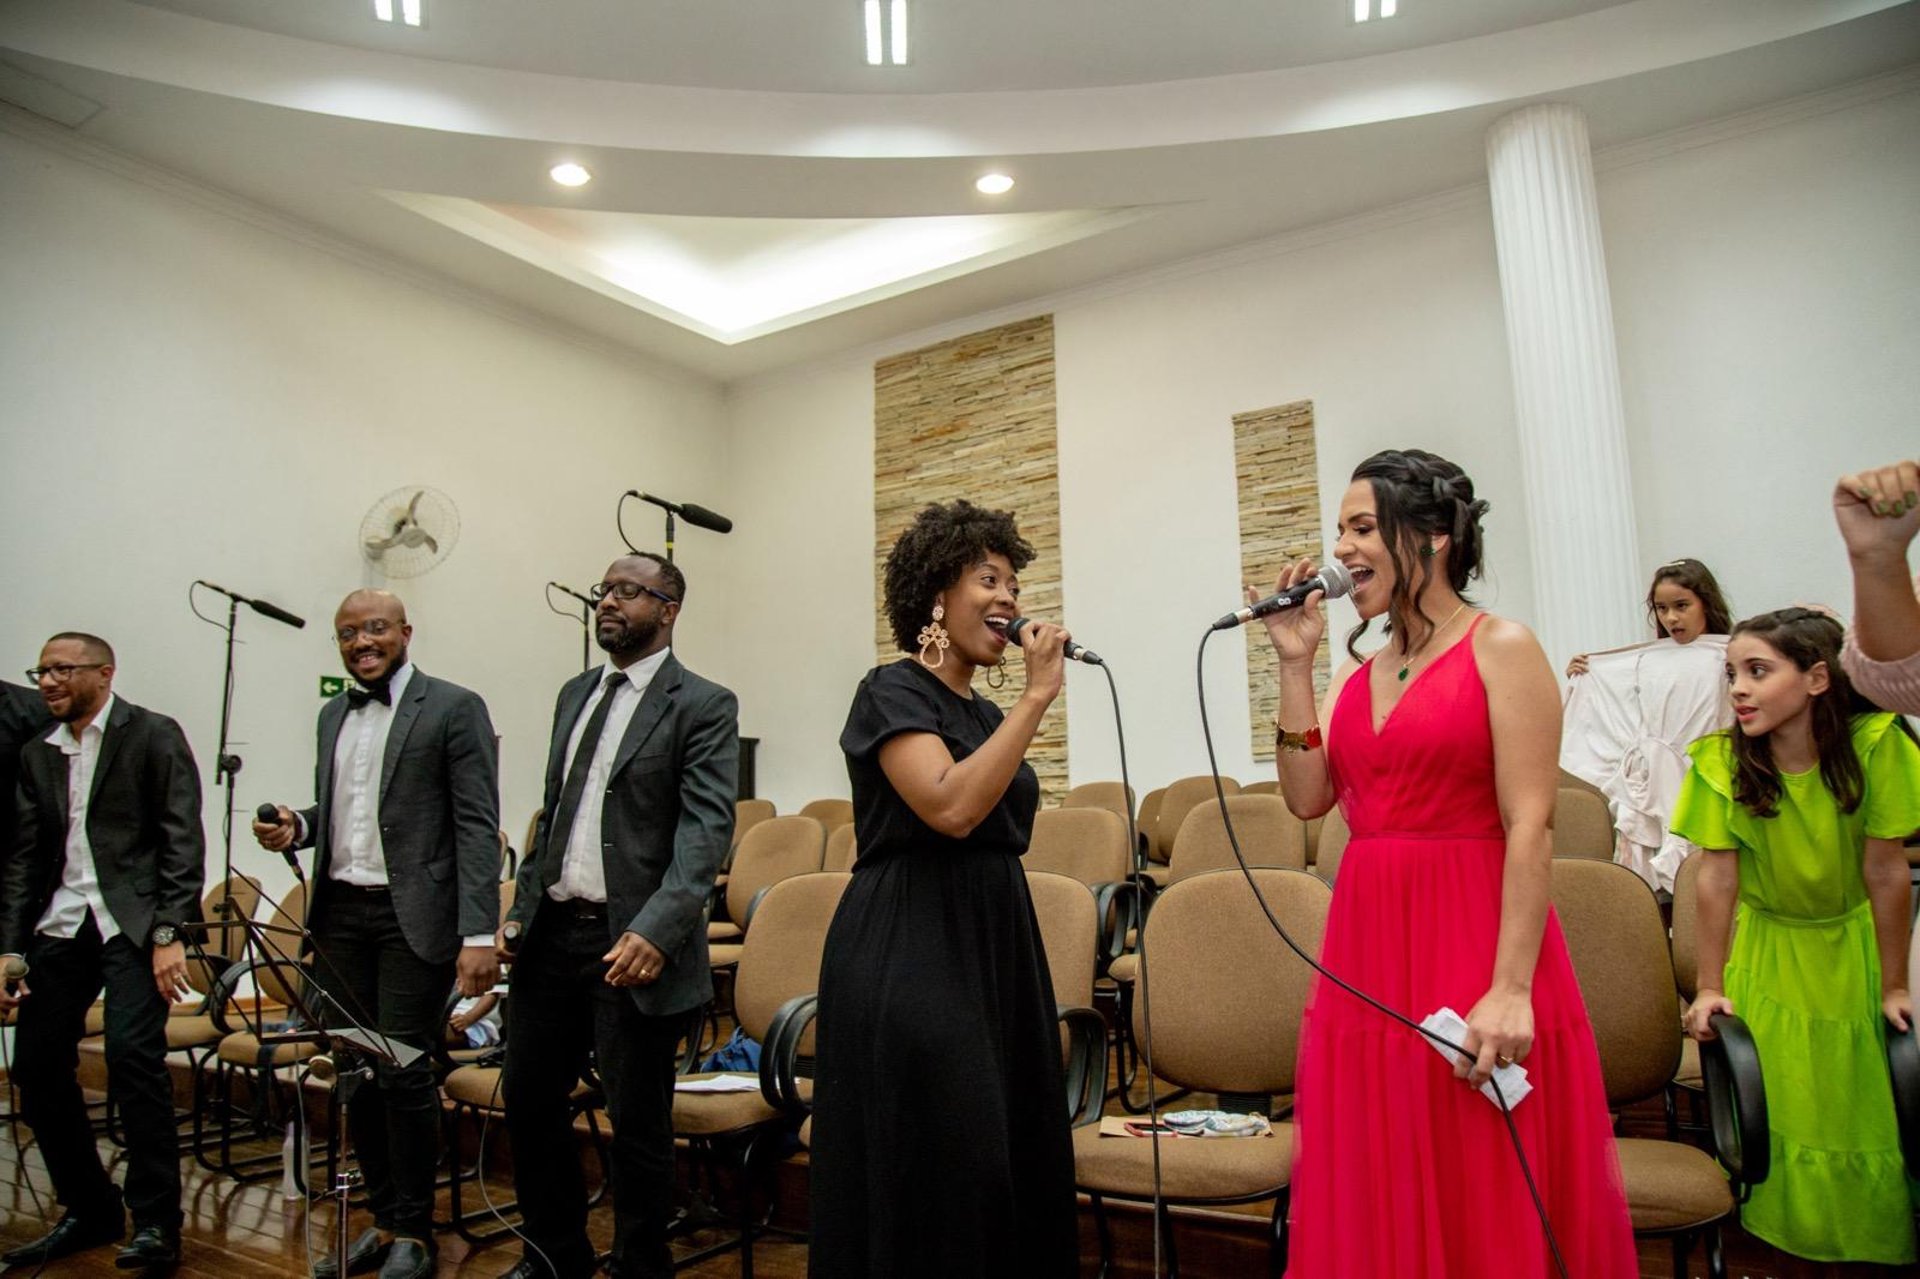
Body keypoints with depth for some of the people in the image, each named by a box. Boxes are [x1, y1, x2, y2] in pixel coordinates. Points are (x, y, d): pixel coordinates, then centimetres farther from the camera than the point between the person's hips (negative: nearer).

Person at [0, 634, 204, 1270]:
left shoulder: (155, 736, -3)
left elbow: (183, 841, -8)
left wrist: (169, 935, -15)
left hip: (133, 921, -6)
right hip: (60, 925, 7)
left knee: (133, 1054, -17)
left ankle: (155, 1222, -5)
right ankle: (88, 1211, 24)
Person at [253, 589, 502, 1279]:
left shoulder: (453, 708, -6)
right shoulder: (333, 714, 15)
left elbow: (477, 827, -11)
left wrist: (479, 935, -17)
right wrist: (297, 827, -1)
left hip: (412, 918, -6)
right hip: (339, 913, 6)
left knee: (403, 1073, -2)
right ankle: (384, 1219, 27)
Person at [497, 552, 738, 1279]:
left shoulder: (703, 706, -8)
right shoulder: (575, 694, 14)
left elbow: (707, 829, -17)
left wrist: (655, 932, -28)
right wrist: (521, 908, 12)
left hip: (631, 944, -7)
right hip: (551, 933, 7)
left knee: (638, 1125, 4)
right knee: (529, 1101, 17)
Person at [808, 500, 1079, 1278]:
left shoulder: (985, 713, 14)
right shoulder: (892, 692, -9)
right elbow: (952, 808, -24)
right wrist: (1038, 696, -19)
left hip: (996, 946, 8)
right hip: (909, 956, -8)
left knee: (1008, 1158, 11)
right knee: (934, 1172, -2)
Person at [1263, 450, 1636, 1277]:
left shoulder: (1500, 649, -5)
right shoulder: (1358, 673, 13)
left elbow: (1529, 826, -12)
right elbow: (1308, 797, 2)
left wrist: (1511, 989, -19)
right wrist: (1295, 664, 1)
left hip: (1473, 943, -6)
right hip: (1367, 952, 6)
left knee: (1489, 1208, 5)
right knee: (1381, 1207, 14)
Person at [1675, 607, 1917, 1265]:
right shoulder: (1721, 761, -21)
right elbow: (1717, 876, -18)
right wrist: (1710, 988, -15)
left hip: (1857, 944, 0)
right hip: (1770, 948, 0)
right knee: (1784, 1110, 3)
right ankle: (1795, 1244, 23)